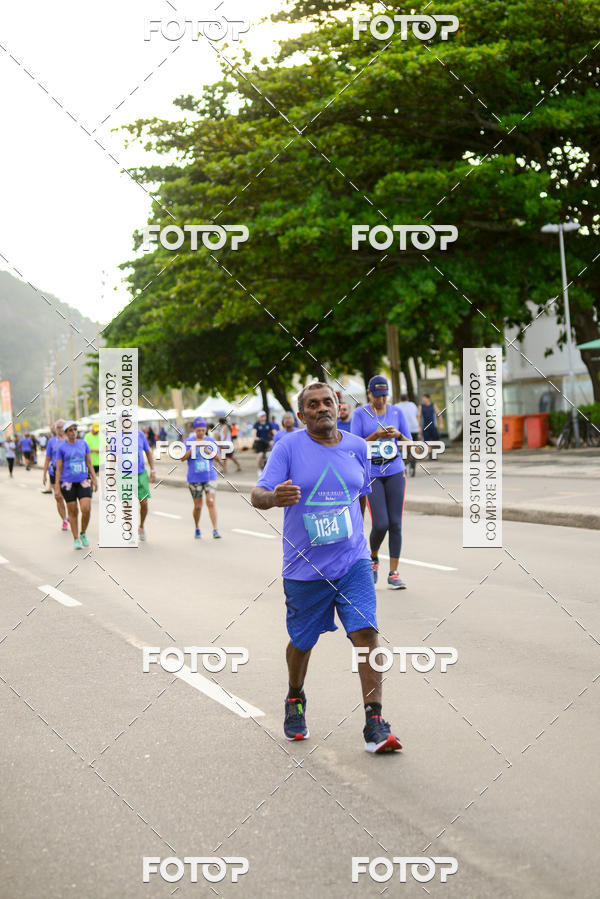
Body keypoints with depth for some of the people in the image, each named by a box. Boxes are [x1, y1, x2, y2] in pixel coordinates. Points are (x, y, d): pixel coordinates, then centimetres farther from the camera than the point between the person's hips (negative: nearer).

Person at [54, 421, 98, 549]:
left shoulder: (83, 444, 7)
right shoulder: (61, 447, -1)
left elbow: (89, 463, 12)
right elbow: (58, 469, 0)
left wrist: (94, 479, 6)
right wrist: (57, 487, -4)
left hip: (83, 482, 2)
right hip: (68, 483, -2)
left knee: (86, 509, -12)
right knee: (73, 511, 2)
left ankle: (83, 533, 11)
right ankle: (76, 539, 13)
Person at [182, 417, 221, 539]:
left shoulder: (210, 441, 6)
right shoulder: (189, 441, 1)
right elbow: (182, 458, -7)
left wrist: (207, 450, -13)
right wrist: (192, 448, -19)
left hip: (209, 476, 1)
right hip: (194, 478, -1)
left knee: (211, 502, -11)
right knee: (197, 506, 5)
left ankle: (215, 530, -11)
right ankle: (197, 529, 24)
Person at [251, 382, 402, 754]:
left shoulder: (357, 447, 6)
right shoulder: (289, 447, -5)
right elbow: (257, 495, -12)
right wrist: (274, 497, -34)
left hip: (353, 562, 2)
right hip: (304, 566, -2)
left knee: (366, 632, -13)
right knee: (302, 643, 12)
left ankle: (375, 725, -13)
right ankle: (295, 699, 43)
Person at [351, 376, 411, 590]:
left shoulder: (397, 412, 7)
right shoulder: (360, 414, -1)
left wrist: (398, 435, -12)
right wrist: (375, 436, -19)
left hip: (395, 472, 2)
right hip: (371, 473, -2)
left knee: (395, 523, -3)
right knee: (380, 524, -11)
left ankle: (393, 573, 2)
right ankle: (373, 558, 19)